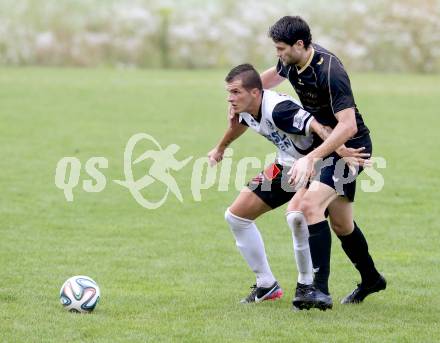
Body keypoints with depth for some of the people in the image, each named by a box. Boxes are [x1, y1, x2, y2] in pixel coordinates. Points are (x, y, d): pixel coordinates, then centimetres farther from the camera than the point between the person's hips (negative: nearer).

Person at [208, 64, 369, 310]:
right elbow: (239, 123, 20)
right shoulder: (245, 110, -5)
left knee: (296, 215, -36)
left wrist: (340, 151, -59)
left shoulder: (278, 109, -33)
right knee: (236, 215, 8)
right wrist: (221, 148, 38)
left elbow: (317, 127, -44)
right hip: (286, 166, 10)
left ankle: (307, 286, -17)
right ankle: (266, 285, 19)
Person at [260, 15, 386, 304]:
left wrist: (311, 158, -40)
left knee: (310, 205, -25)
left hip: (350, 145, -9)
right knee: (341, 223, 18)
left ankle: (319, 289, -25)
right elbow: (274, 75, 22)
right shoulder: (293, 62, -4)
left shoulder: (330, 72, -30)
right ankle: (371, 280, 40)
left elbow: (348, 125, -34)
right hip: (328, 144, 9)